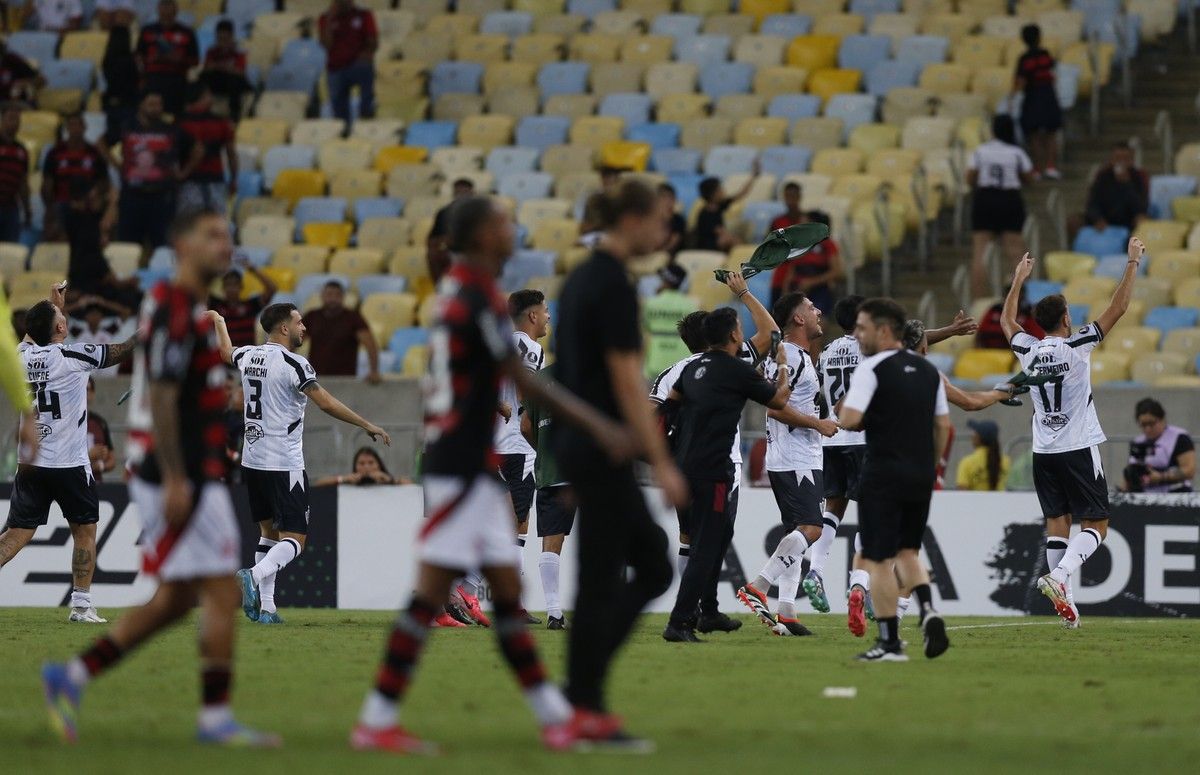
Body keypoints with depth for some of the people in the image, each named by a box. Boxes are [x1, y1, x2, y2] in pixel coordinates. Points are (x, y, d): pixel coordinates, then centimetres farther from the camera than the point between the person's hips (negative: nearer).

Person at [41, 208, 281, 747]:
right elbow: (159, 397, -20)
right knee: (221, 591, -8)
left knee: (178, 597, 13)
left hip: (181, 474, 10)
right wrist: (175, 480, -23)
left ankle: (72, 677, 14)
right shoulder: (175, 309, -14)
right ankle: (216, 717, -5)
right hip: (183, 473, -10)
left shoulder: (187, 309, 18)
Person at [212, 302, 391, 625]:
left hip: (252, 462, 7)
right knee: (293, 539, -5)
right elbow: (327, 404, -18)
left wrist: (219, 321, 52)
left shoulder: (248, 356, 7)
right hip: (284, 465, -7)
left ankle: (265, 607, 9)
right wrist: (367, 425, -11)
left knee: (269, 532, 16)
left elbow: (227, 351, 31)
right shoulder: (293, 364, -14)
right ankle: (256, 575, -31)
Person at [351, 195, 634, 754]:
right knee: (432, 590, -9)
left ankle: (556, 717, 16)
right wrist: (599, 427, -17)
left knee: (506, 588, 11)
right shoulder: (478, 301, -16)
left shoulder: (456, 291, 13)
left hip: (471, 468, 10)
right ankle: (376, 722, -7)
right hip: (461, 471, -10)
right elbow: (527, 383, -18)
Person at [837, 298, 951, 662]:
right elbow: (943, 426, 13)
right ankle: (929, 612, -4)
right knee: (907, 551, 19)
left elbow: (850, 420, -19)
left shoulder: (872, 368, -10)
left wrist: (841, 413, 4)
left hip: (883, 477, -6)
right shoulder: (927, 370, 11)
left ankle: (890, 643, 0)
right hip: (921, 477, 7)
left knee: (879, 559, 1)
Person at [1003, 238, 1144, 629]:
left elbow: (1007, 320, 23)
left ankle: (1065, 599, 0)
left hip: (1043, 450, 5)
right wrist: (1133, 262, -1)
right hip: (1078, 448, -5)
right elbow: (1118, 307, -8)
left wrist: (1019, 280, 33)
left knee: (1057, 522, 7)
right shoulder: (1076, 346, -10)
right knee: (1096, 524, -1)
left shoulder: (1028, 350, 1)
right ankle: (1058, 575, -23)